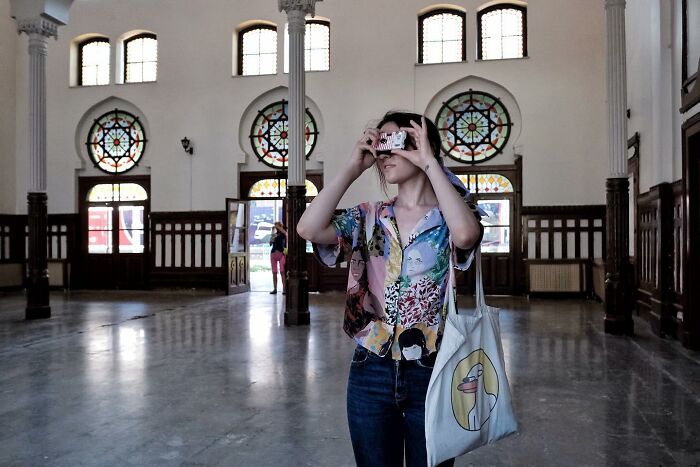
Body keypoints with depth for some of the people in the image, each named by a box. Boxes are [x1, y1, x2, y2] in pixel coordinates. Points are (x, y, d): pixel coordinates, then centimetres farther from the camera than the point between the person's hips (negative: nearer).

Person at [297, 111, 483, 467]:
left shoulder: (448, 217, -3)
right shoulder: (369, 217, 4)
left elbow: (466, 235, -28)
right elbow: (308, 229, -13)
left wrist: (430, 163, -19)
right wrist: (353, 166, -8)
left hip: (431, 372, -2)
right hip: (372, 370, 3)